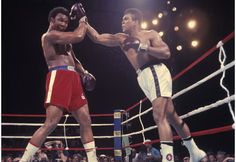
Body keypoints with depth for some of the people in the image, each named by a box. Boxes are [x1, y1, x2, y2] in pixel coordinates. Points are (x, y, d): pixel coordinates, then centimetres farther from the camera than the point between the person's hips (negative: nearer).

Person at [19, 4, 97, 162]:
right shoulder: (49, 35, -3)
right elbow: (78, 36, -14)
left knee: (86, 121, 4)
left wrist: (85, 73, 13)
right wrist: (82, 19, 2)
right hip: (59, 77, -9)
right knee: (51, 123, -17)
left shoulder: (65, 38, 26)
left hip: (73, 78, 9)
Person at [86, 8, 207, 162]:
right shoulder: (121, 39, 16)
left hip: (156, 73, -7)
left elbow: (167, 53, -10)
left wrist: (145, 47, -15)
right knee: (172, 117, 13)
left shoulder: (150, 34, 1)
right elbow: (97, 38, 12)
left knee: (159, 117, -19)